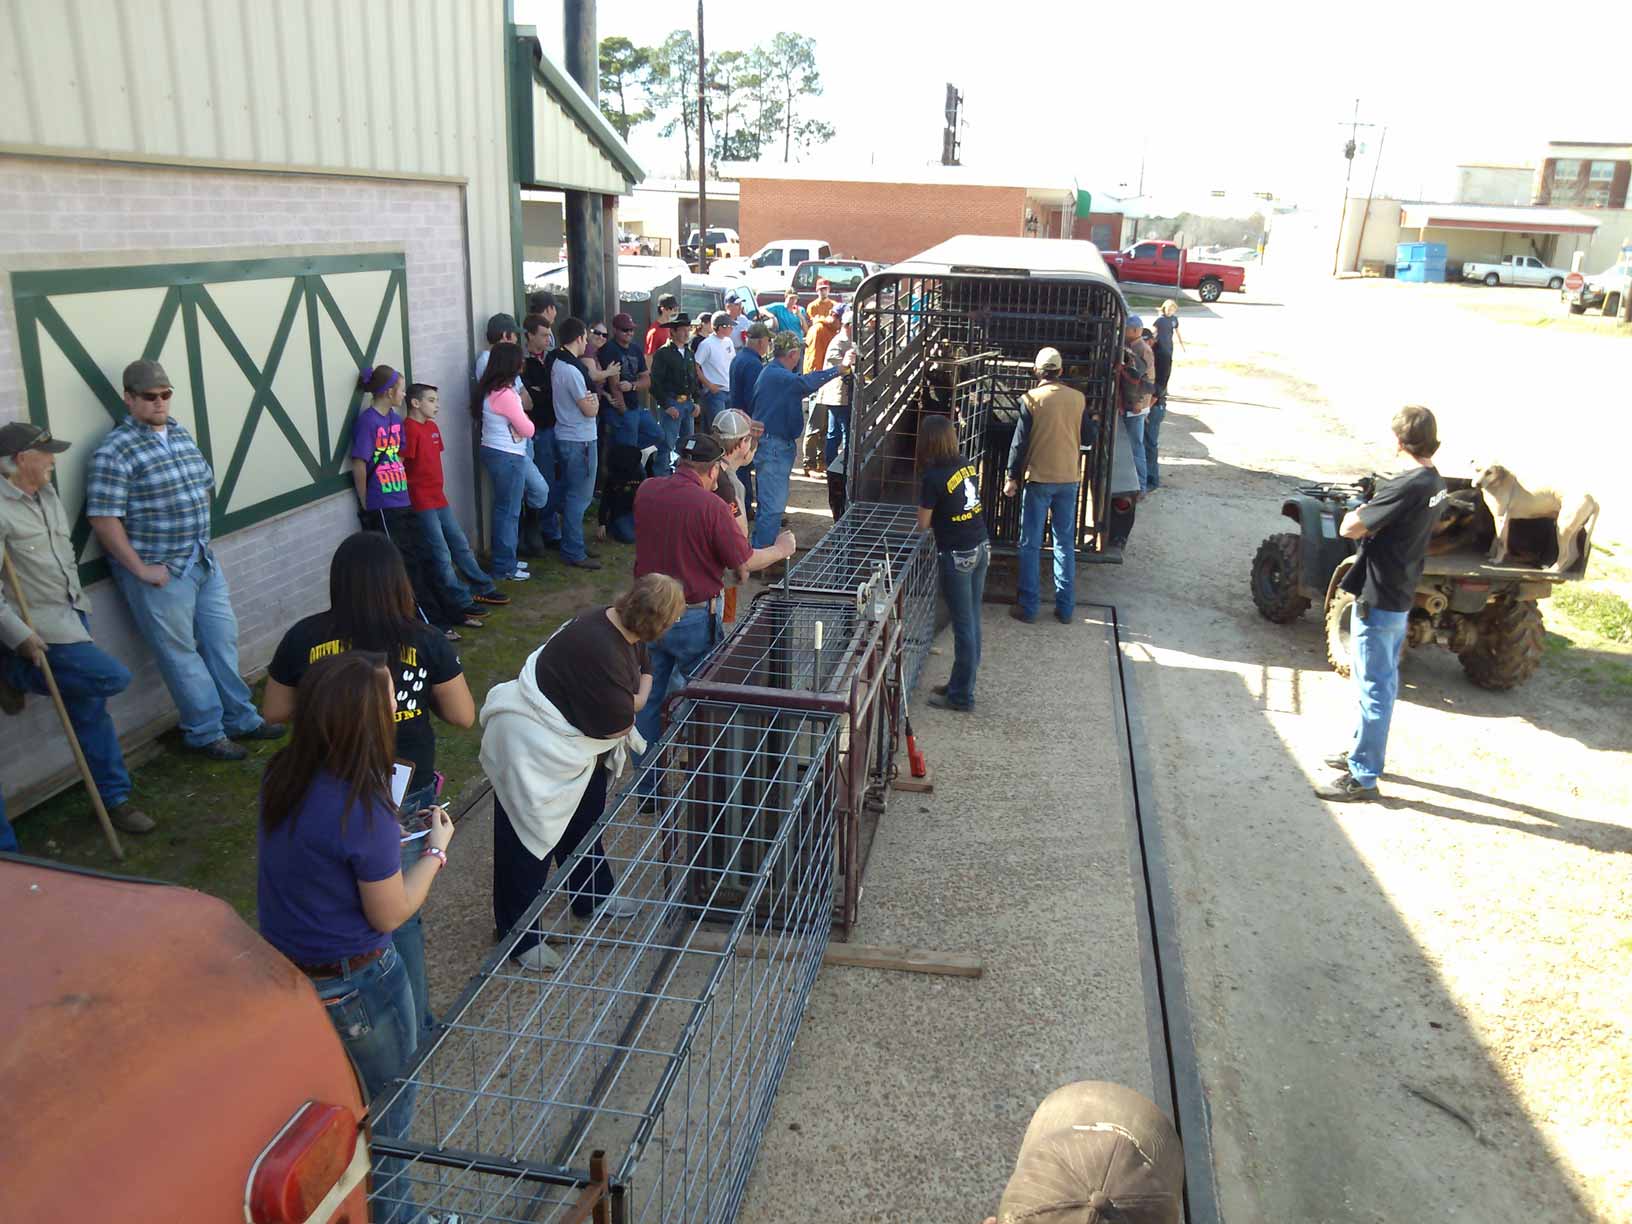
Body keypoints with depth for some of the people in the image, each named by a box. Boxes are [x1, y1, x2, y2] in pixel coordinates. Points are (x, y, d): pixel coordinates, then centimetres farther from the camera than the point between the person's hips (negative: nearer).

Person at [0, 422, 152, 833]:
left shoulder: (47, 494, 9)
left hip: (72, 618, 8)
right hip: (40, 630, -8)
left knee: (88, 705, 10)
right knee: (112, 678, -17)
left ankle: (113, 797, 20)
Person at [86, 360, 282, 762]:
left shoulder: (182, 434, 8)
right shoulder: (115, 451, -15)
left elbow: (207, 485, 20)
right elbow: (103, 519, -18)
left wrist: (198, 535, 12)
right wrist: (140, 569, -17)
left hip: (204, 562, 7)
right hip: (160, 570, -7)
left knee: (223, 641, 14)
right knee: (181, 653, 4)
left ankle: (241, 718, 26)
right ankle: (206, 733, 15)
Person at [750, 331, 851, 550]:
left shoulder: (771, 372, 15)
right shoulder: (779, 376, -20)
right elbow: (806, 382, -37)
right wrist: (840, 368, -36)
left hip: (774, 445, 11)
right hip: (773, 447, -11)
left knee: (771, 502, 19)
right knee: (774, 505, -9)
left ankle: (760, 547, 28)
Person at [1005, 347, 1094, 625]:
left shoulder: (1031, 399, -9)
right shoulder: (1078, 398, -1)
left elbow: (1020, 441, -9)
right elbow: (1088, 438, 6)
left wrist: (1012, 477, -1)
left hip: (1039, 478, -3)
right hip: (1069, 478, 3)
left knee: (1030, 545, 5)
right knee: (1066, 544, 11)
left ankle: (1027, 607, 7)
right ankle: (1065, 608, 14)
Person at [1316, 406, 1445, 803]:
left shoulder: (1405, 487, -25)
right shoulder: (1436, 485, 5)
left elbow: (1349, 529, -22)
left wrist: (1356, 514, -3)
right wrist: (1368, 517, -2)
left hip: (1378, 599, -10)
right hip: (1400, 595, 10)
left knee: (1373, 687, -1)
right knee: (1384, 681, 21)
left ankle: (1363, 777, 8)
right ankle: (1365, 751, 37)